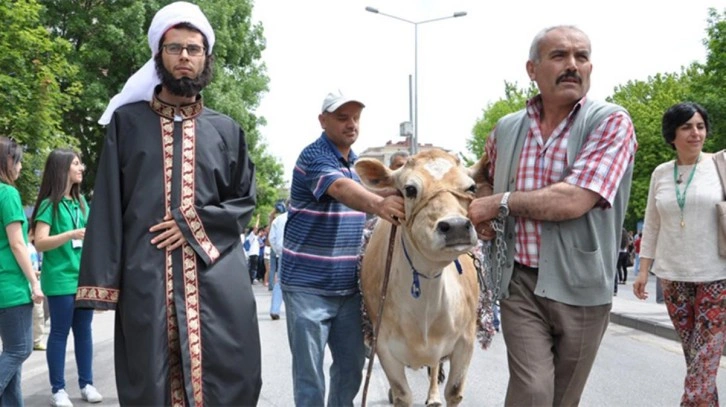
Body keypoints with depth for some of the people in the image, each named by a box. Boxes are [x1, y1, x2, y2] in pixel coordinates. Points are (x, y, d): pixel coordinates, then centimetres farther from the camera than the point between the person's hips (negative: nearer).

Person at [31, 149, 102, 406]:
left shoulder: (81, 202, 11)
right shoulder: (49, 204, -7)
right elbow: (40, 242, -15)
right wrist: (71, 234, -28)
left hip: (84, 277, 6)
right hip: (60, 279, -6)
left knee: (84, 330, 9)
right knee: (59, 333, 0)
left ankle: (86, 383, 17)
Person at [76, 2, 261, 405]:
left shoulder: (226, 130, 13)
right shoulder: (127, 122, 9)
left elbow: (245, 201, 12)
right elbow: (108, 205, 4)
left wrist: (195, 223, -7)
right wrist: (101, 282, -6)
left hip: (217, 278, 1)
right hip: (146, 279, -1)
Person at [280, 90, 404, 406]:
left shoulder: (358, 163, 12)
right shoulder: (314, 156, -13)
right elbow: (341, 188, -33)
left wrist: (398, 188, 4)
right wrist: (378, 204, -52)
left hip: (348, 286, 7)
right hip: (308, 285, -7)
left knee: (352, 365, 15)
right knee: (309, 374, 0)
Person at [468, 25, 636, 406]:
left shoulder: (611, 122, -8)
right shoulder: (506, 129, 6)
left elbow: (573, 201, -22)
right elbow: (486, 180, 27)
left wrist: (500, 202, -11)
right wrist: (480, 213, 6)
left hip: (582, 287, -2)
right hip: (520, 282, 2)